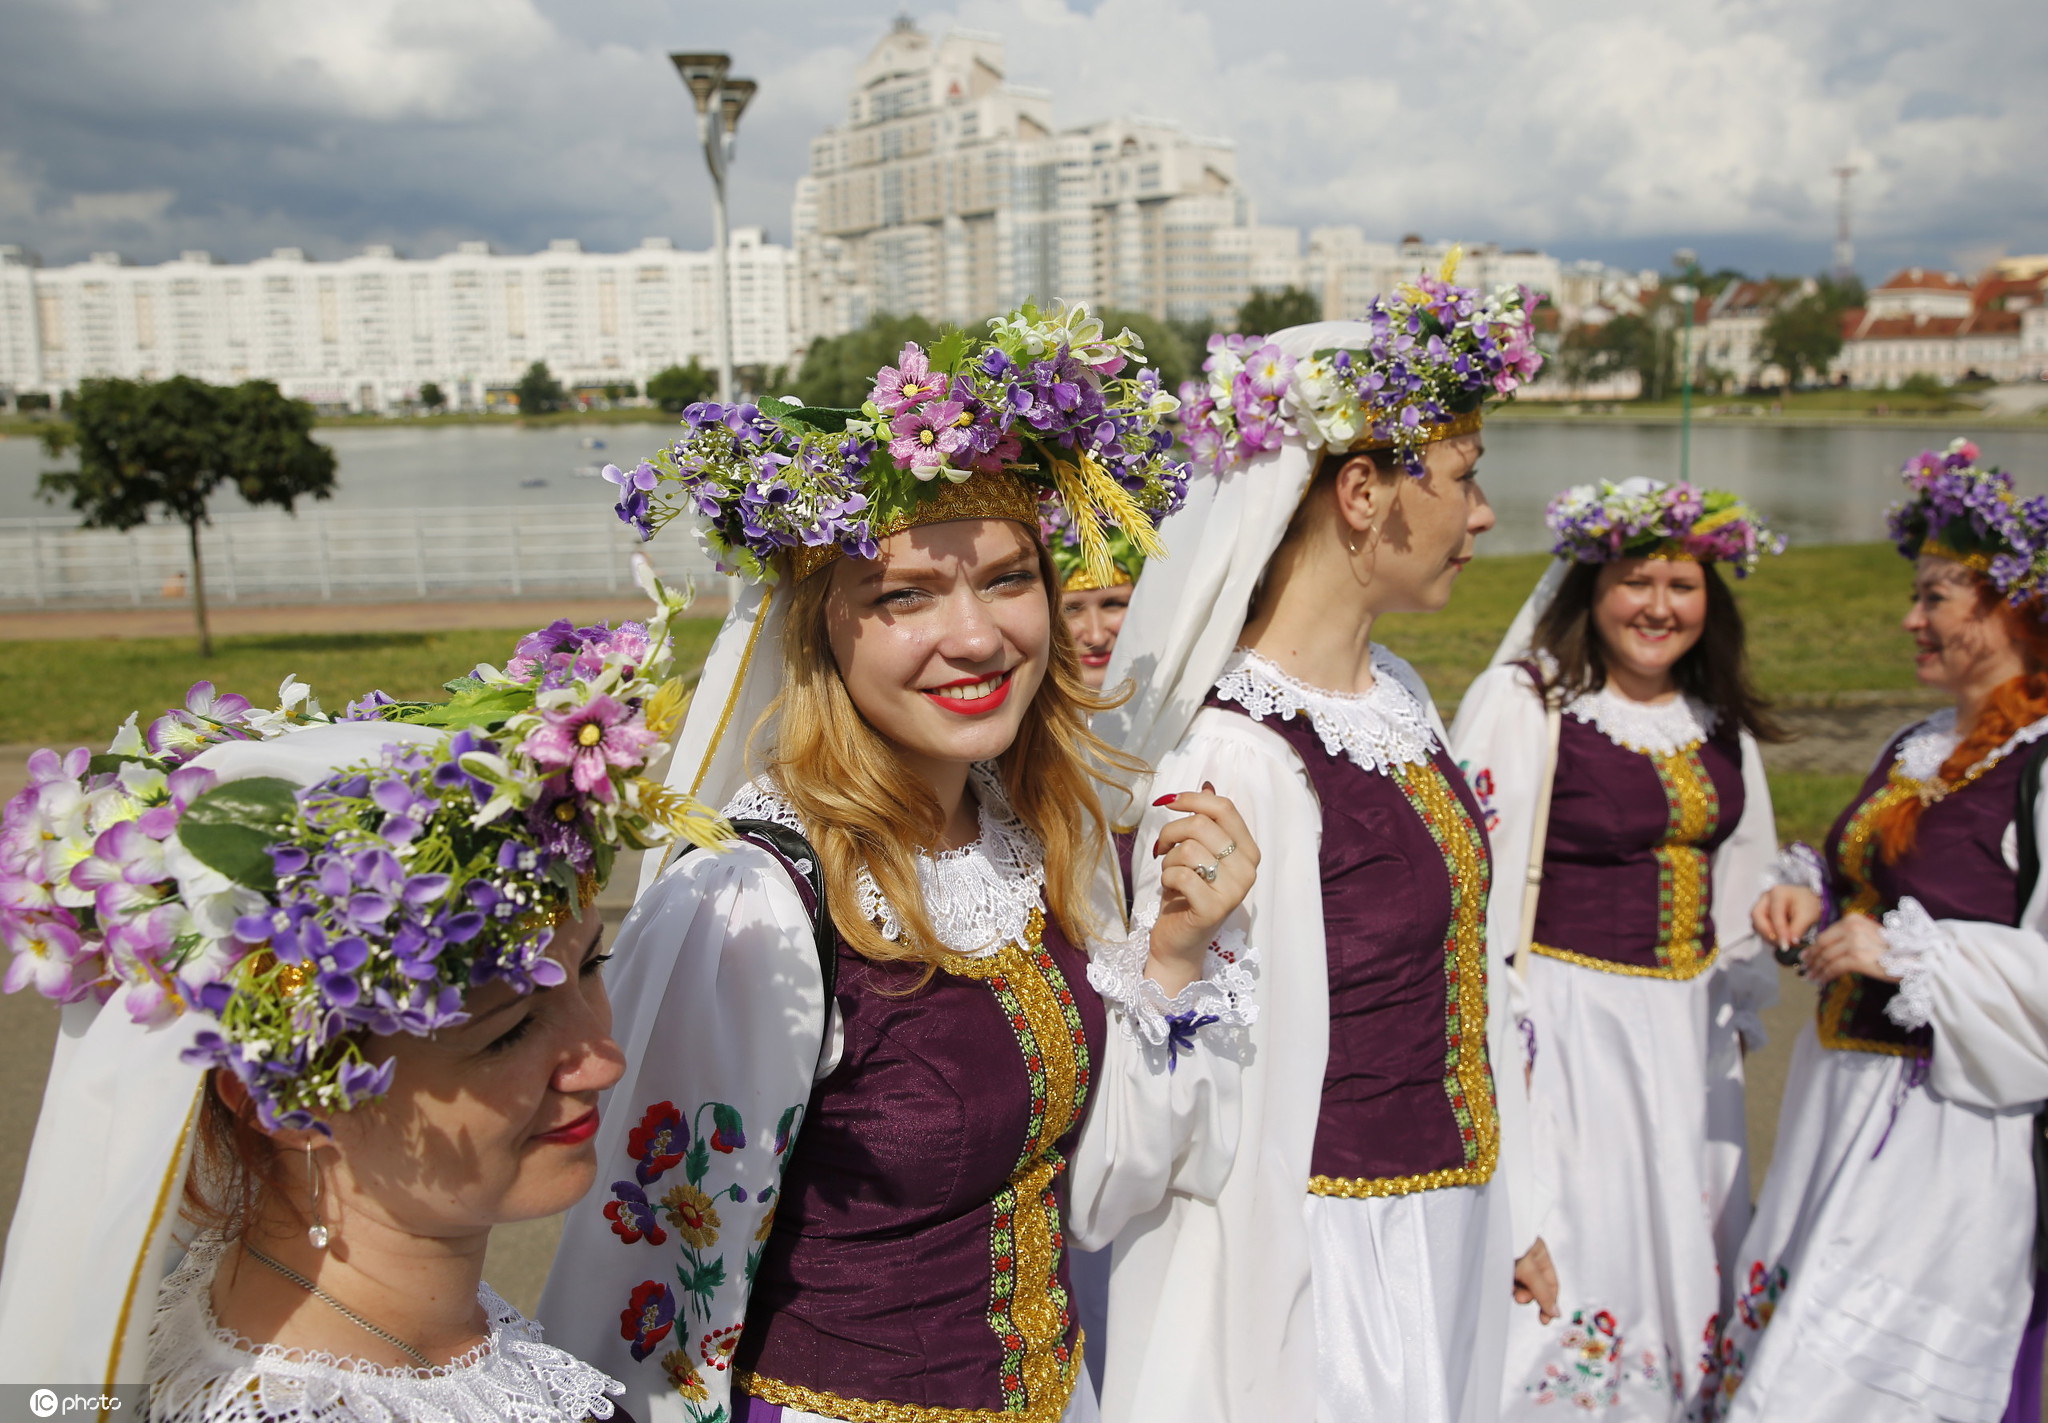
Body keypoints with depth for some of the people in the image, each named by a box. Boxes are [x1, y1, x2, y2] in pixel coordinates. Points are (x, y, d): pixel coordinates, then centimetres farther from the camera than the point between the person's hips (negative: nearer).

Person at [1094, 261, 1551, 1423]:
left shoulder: (1398, 694, 1)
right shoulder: (1239, 756, -26)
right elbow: (1243, 1102, -22)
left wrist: (1507, 1211, 16)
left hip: (1452, 1232, 8)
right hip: (1337, 1251, -8)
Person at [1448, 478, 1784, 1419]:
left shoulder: (1719, 720, 7)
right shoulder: (1520, 703, -14)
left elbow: (1740, 876, 18)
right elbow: (1472, 875, -15)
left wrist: (1738, 1007, 19)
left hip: (1688, 1033, 7)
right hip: (1566, 1028, -7)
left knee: (1684, 1247, 18)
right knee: (1567, 1246, 0)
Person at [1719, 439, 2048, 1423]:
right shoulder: (1917, 748, 10)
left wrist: (1906, 953, -23)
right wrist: (1812, 898, 6)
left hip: (1947, 1129, -8)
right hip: (1843, 1099, 8)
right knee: (1781, 1344, 17)